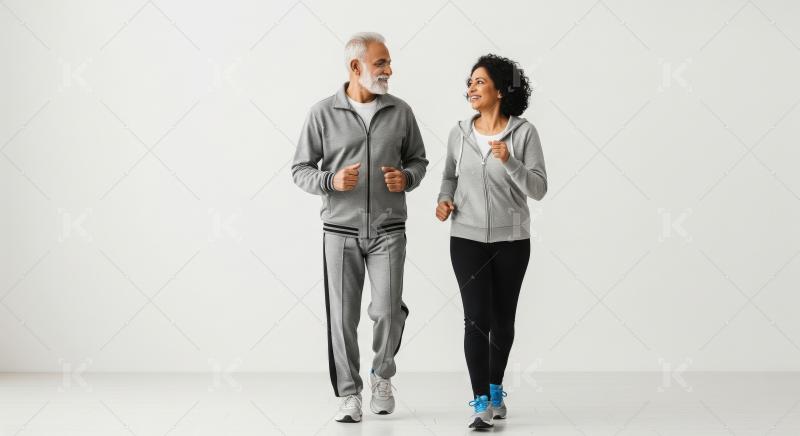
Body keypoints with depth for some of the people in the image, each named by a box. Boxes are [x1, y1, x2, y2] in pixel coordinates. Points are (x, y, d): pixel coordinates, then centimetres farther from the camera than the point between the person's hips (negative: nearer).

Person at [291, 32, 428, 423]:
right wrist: (331, 181, -18)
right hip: (340, 231, -1)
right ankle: (348, 394, 17)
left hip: (388, 230, 1)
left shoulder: (400, 112, 4)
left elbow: (418, 160, 14)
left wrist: (407, 178, -8)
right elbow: (300, 170, 2)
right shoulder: (323, 113, -1)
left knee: (387, 311, -8)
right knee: (343, 316, 3)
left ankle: (382, 375, 21)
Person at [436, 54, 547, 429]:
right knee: (476, 319, -9)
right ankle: (480, 403, -4)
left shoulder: (524, 132, -8)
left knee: (502, 320, 11)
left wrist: (509, 161, -27)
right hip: (467, 238, 1)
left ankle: (495, 389, 33)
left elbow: (538, 189, -12)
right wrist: (444, 199, -4)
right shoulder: (459, 133, 0)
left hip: (511, 240, -1)